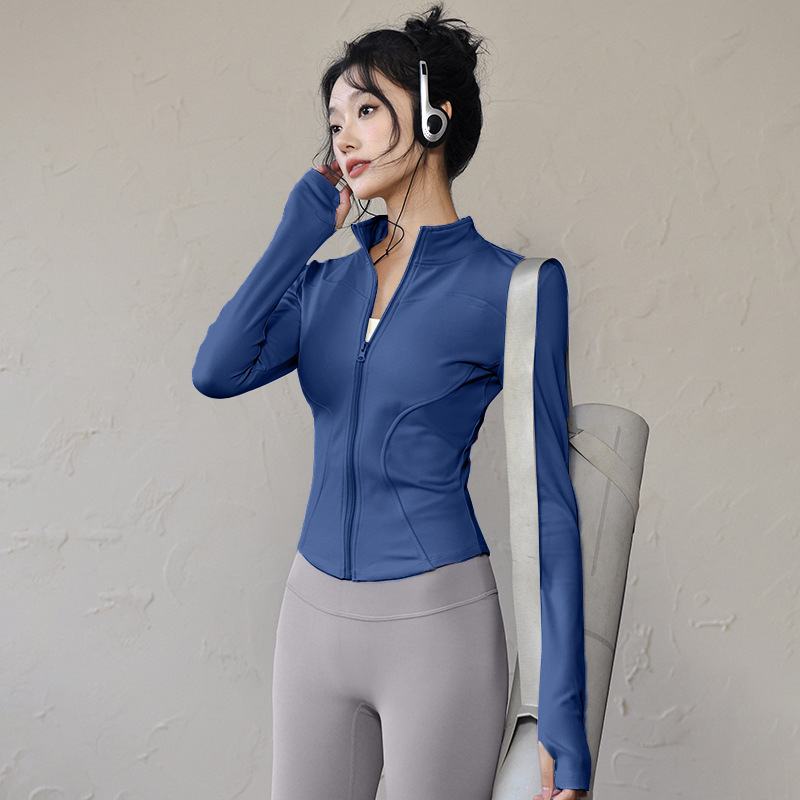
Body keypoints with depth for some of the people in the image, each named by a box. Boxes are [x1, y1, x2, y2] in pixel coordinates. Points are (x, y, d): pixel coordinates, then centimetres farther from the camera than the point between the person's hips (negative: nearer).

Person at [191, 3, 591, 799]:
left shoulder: (511, 288, -7)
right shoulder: (327, 281, 9)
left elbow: (549, 501, -7)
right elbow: (216, 371, -9)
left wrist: (564, 712, -11)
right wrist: (303, 225, -2)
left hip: (438, 623, -5)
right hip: (315, 614, 5)